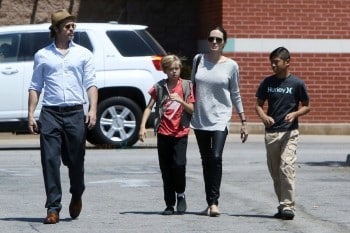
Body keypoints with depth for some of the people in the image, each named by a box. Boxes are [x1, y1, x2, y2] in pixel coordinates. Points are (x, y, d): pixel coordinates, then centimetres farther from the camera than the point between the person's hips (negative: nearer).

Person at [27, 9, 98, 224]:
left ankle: (76, 197, 31)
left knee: (76, 160, 6)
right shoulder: (42, 55, 11)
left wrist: (93, 110, -8)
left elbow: (91, 84, 6)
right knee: (50, 160, -7)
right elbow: (35, 87, 11)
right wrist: (31, 114, 1)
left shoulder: (83, 54, 11)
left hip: (75, 112, 0)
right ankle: (53, 208, -6)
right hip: (50, 113, 0)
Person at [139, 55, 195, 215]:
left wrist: (180, 101, -15)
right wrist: (143, 126, -6)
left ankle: (180, 195, 8)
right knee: (166, 169, 2)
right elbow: (149, 107, 6)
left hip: (180, 132, -1)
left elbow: (192, 109, 3)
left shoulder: (186, 86, 4)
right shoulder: (159, 87, 6)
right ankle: (169, 203, 10)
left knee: (179, 164, -15)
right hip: (163, 133, 1)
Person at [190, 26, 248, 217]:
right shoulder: (198, 60, 5)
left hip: (220, 118, -3)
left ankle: (214, 202, -17)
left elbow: (235, 95, 7)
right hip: (199, 118, 3)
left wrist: (243, 122, 7)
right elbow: (192, 87, 14)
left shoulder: (231, 66, 0)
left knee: (216, 158, -18)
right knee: (206, 161, 7)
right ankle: (209, 202, 13)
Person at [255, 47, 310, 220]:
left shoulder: (297, 83, -2)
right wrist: (263, 117, -9)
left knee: (287, 167, -17)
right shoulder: (267, 82, 7)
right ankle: (282, 205, 19)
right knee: (275, 172, 8)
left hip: (289, 132, -4)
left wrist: (295, 114, -14)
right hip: (271, 132, 4)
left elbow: (306, 107, 6)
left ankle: (288, 206, -17)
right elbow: (258, 104, 12)